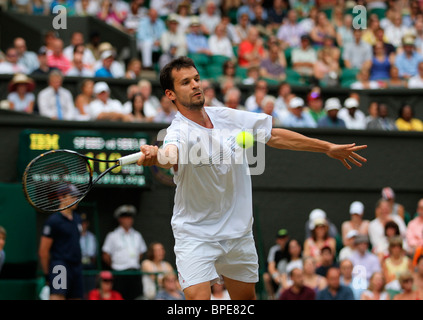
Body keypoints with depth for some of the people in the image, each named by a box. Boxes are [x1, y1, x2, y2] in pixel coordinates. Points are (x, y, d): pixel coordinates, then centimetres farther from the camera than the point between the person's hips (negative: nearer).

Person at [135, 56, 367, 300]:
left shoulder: (226, 117, -1)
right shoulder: (179, 131, -21)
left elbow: (274, 136, 11)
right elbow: (170, 157, -46)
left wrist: (328, 148, 13)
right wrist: (155, 156, -71)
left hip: (239, 233, 6)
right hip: (195, 233, -6)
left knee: (246, 297, 17)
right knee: (198, 298, -22)